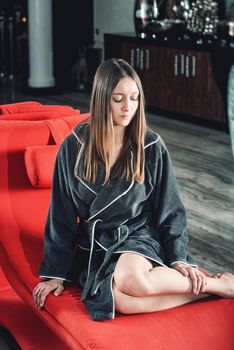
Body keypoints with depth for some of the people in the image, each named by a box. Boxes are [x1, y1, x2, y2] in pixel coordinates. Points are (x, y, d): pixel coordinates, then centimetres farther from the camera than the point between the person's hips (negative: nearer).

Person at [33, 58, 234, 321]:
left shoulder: (151, 147, -3)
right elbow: (61, 215, 3)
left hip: (139, 237, -1)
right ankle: (209, 286, -16)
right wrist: (55, 273, 3)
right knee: (122, 301, -33)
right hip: (94, 244, 1)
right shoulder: (74, 147, -2)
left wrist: (179, 259, -8)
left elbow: (169, 210, 4)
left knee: (132, 280, -38)